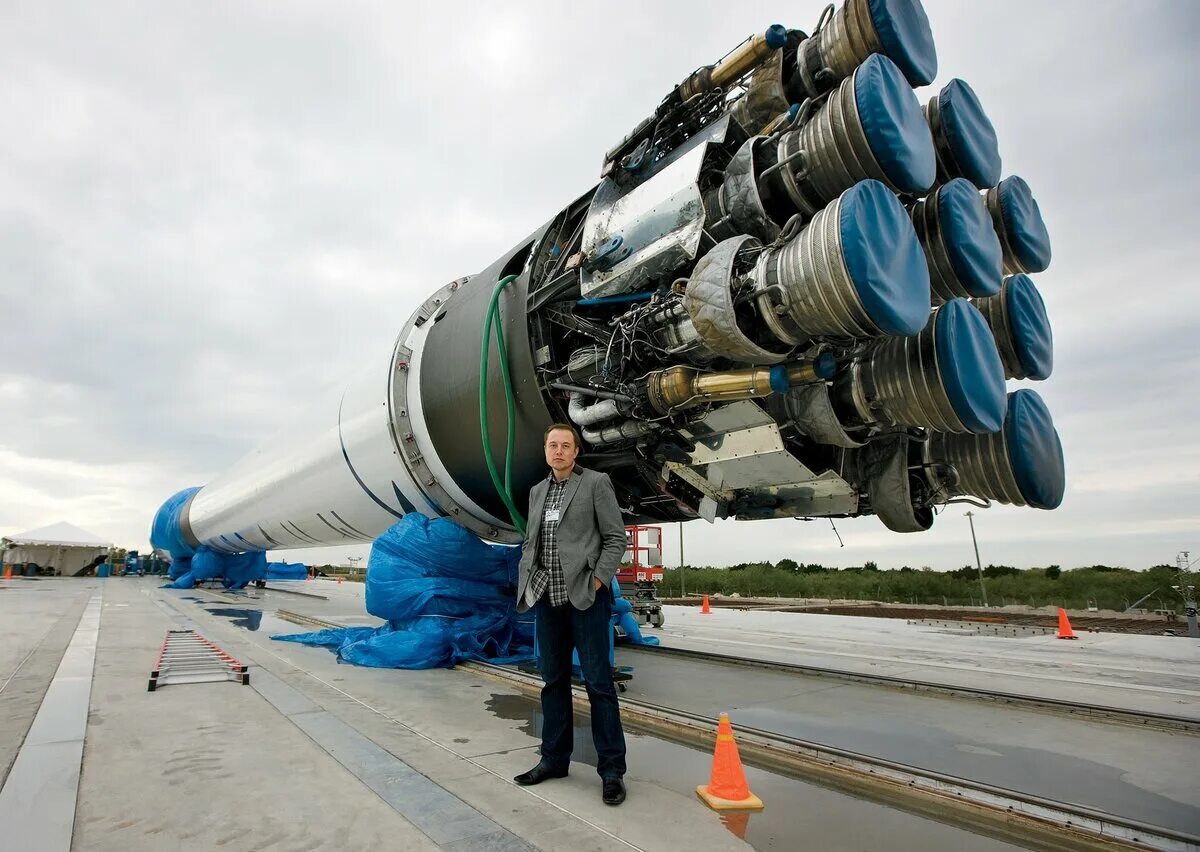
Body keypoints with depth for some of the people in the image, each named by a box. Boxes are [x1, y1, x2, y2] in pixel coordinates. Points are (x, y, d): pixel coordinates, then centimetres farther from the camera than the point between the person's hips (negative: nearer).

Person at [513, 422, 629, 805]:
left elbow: (616, 537, -5)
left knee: (598, 682, -1)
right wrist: (526, 582, 6)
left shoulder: (596, 483, -3)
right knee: (553, 680, 14)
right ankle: (554, 759, 27)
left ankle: (612, 770, 9)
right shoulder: (537, 491, 13)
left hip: (585, 598, -5)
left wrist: (597, 581, -13)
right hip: (547, 599, 6)